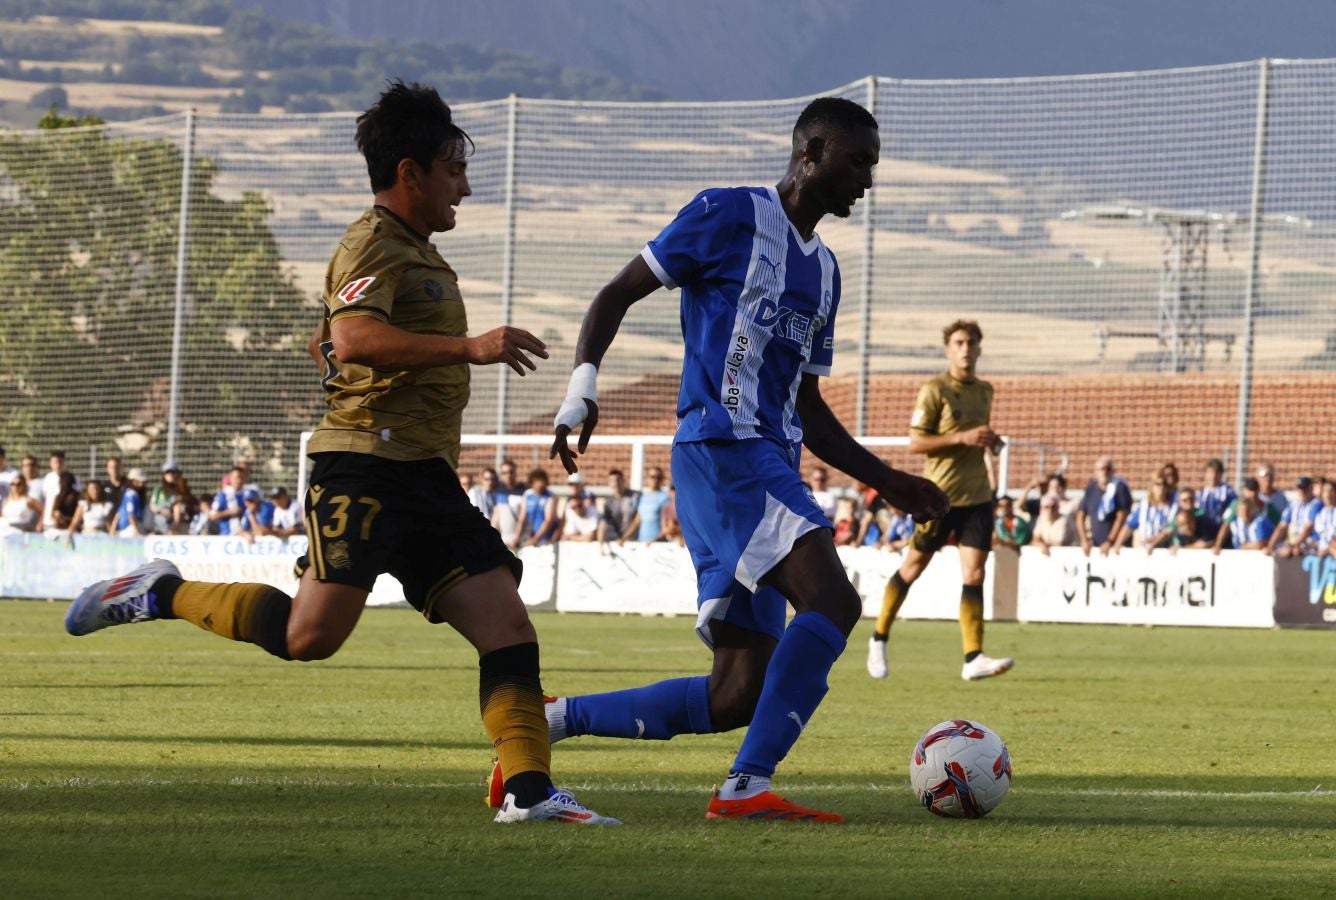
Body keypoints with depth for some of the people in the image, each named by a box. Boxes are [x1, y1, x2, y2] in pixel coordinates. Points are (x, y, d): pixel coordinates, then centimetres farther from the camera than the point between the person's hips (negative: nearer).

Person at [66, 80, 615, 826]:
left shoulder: (416, 252, 25)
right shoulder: (375, 246, -6)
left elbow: (325, 342, 37)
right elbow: (353, 339, -27)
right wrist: (468, 347, -29)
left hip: (426, 478, 9)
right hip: (365, 466, -9)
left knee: (510, 630, -3)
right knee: (312, 634, -19)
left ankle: (529, 789, -5)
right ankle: (163, 595, 0)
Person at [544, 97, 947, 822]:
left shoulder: (823, 271, 23)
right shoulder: (730, 216, 0)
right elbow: (618, 294, -1)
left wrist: (887, 482, 21)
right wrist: (583, 383, -16)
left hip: (771, 466, 9)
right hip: (721, 452, -9)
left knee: (740, 695, 2)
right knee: (832, 601, -25)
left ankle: (551, 718, 11)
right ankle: (748, 785, -25)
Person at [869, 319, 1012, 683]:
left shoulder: (985, 391, 12)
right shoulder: (934, 391, -8)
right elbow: (915, 443, -13)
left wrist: (990, 444, 8)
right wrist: (962, 438, -20)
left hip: (976, 496, 5)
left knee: (974, 575, -6)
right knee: (913, 567, 7)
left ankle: (973, 658, -11)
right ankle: (879, 638, 25)